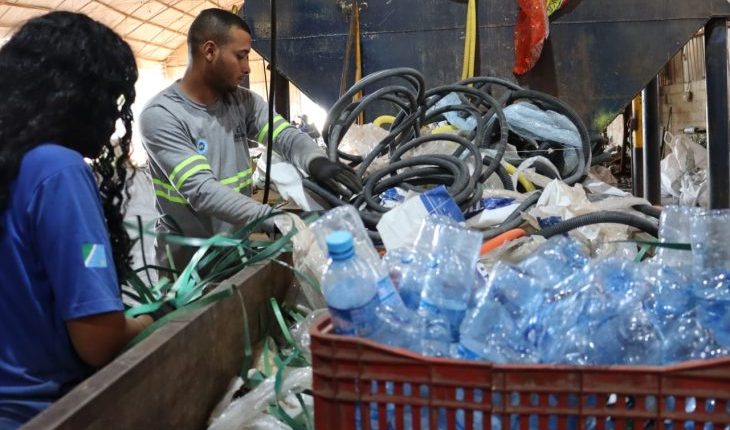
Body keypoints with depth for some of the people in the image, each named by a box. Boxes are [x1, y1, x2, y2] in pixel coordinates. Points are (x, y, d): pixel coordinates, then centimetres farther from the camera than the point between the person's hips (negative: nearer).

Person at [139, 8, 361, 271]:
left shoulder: (242, 101, 2)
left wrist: (316, 162, -33)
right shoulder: (160, 115, -18)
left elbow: (286, 135, -9)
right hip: (187, 260, -5)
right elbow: (201, 190, -28)